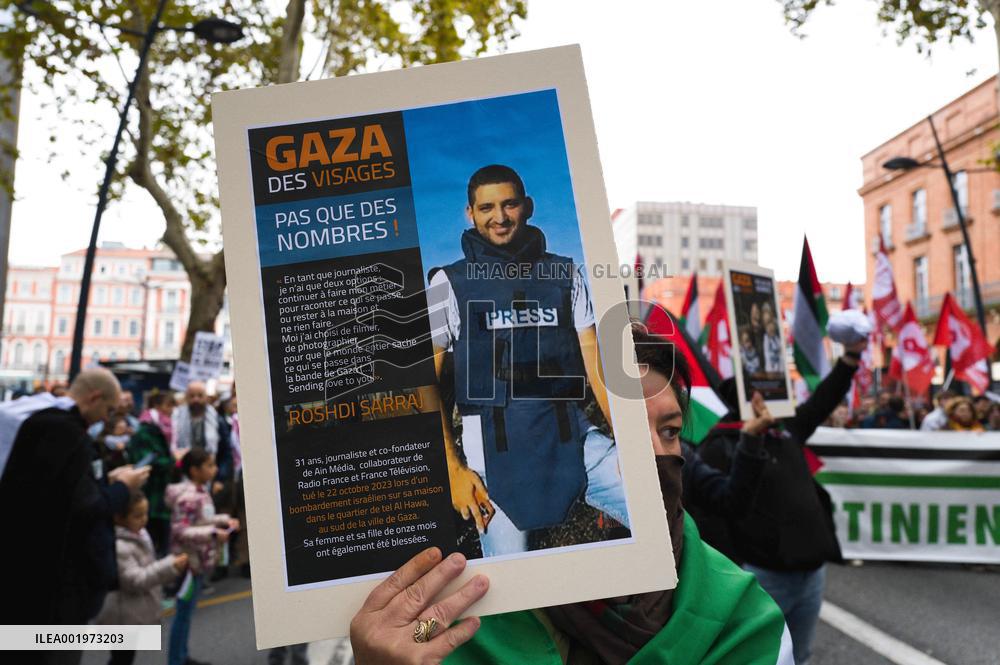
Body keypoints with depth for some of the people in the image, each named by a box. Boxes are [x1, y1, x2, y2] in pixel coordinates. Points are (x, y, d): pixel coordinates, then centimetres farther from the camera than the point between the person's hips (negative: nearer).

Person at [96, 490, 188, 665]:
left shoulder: (140, 534, 4)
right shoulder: (118, 546, -27)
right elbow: (135, 580, -28)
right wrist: (170, 567, -30)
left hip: (133, 614, 9)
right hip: (122, 617, -9)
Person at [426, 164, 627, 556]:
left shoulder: (566, 274, 10)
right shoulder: (448, 283, 3)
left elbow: (598, 368, 7)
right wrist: (453, 469, -6)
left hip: (572, 438, 2)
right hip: (494, 451, -2)